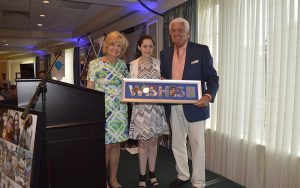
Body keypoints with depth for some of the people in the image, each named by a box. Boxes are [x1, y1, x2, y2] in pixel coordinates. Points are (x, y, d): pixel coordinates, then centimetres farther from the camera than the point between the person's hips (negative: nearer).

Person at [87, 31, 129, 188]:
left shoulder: (122, 64, 9)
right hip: (103, 110, -4)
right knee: (105, 146, 0)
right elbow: (89, 89, -4)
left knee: (116, 144, 11)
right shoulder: (95, 64, -4)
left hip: (120, 110, 4)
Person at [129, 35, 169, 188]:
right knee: (143, 142, 4)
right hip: (141, 107, -2)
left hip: (157, 106, 2)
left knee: (153, 141, 11)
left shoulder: (158, 63, 7)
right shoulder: (133, 64, 1)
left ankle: (152, 174, 27)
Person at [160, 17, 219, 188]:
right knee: (177, 144, 17)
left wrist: (208, 95, -25)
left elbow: (212, 77, -7)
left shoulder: (201, 50, -4)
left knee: (197, 145, 7)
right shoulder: (165, 53, 9)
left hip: (194, 105, -4)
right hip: (173, 107, 5)